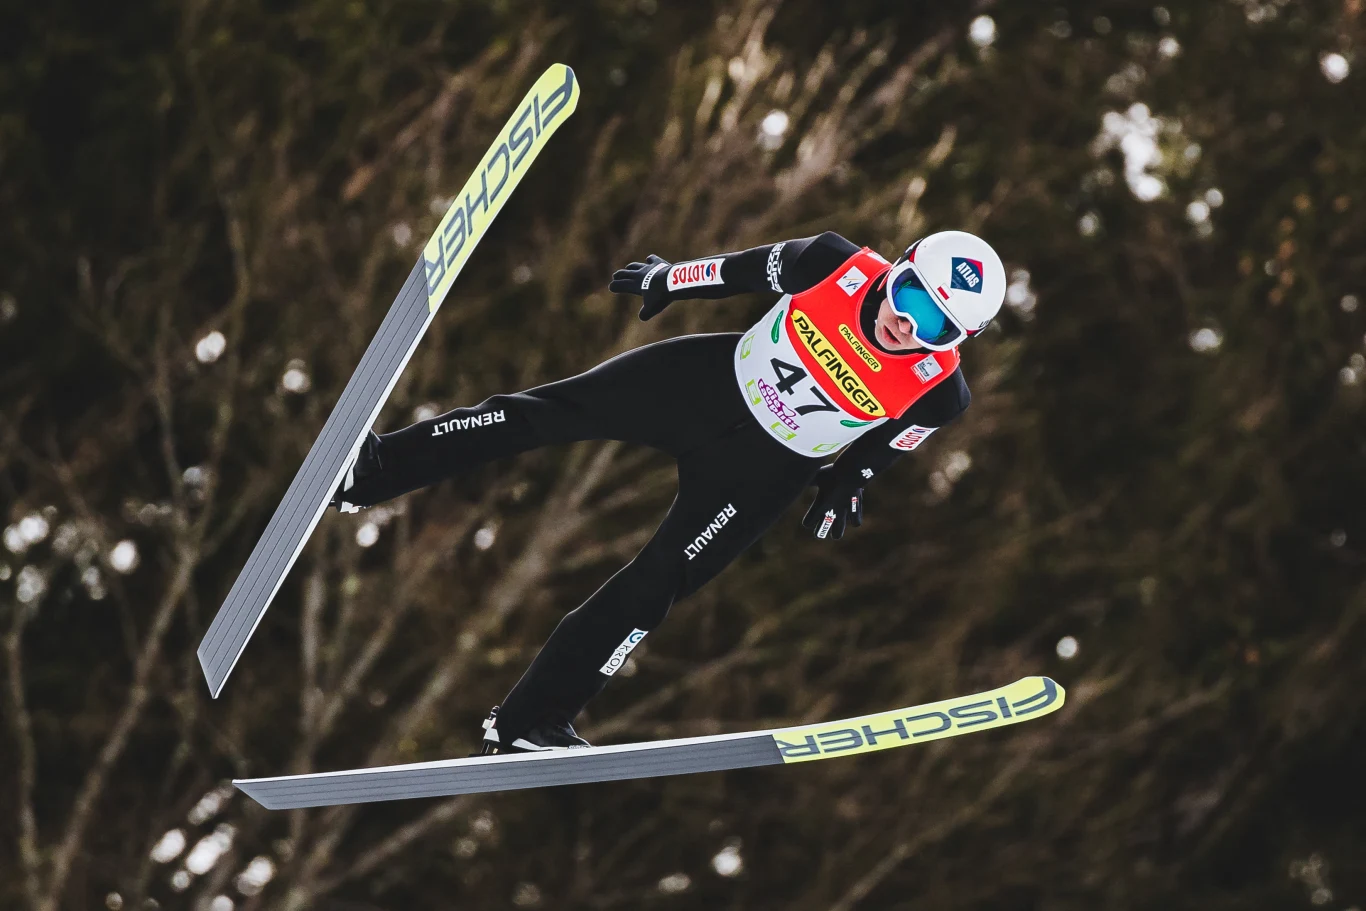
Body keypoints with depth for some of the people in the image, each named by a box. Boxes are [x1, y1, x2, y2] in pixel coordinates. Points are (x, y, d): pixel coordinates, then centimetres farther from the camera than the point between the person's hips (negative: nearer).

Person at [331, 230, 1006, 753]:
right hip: (707, 382, 2)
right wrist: (667, 278, 8)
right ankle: (374, 471, 7)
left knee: (653, 587, -6)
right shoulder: (838, 267, -23)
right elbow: (747, 270, -5)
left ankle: (528, 722, 6)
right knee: (545, 411, -5)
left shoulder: (938, 391, -24)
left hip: (762, 472, -1)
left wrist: (849, 481, 11)